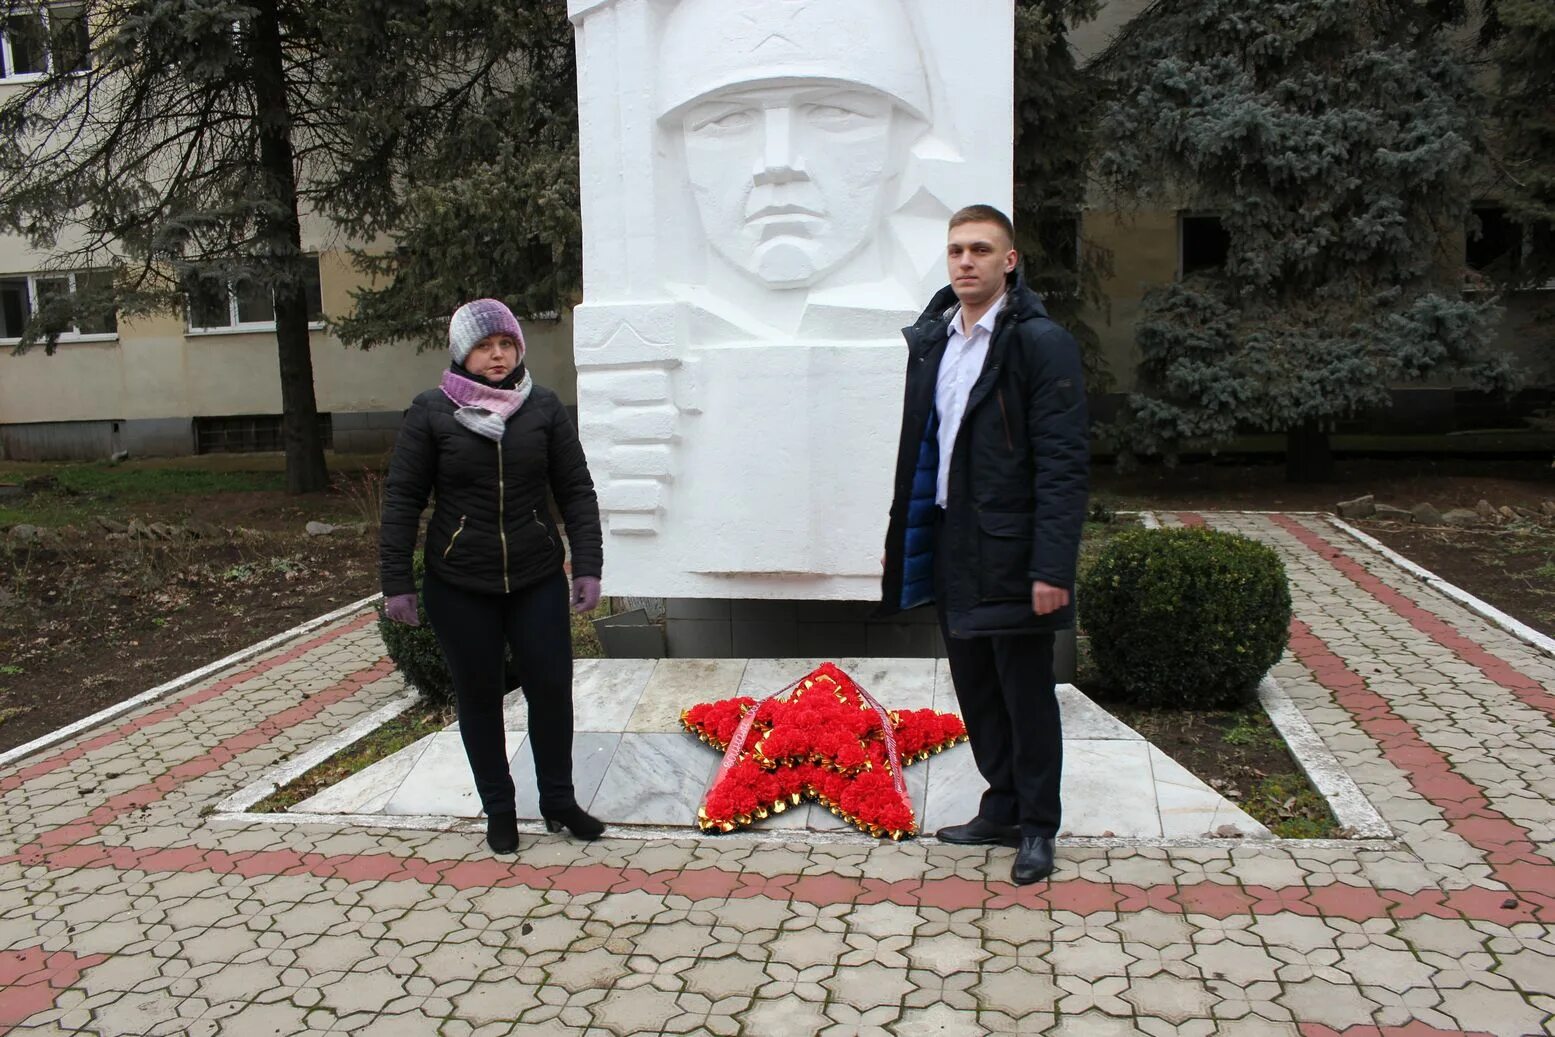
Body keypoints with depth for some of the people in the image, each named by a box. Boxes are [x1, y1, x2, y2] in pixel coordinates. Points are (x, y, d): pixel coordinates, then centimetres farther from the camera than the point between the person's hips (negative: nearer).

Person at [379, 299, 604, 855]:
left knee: (551, 688, 4)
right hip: (459, 587, -1)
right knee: (478, 697, 9)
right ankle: (498, 809, 27)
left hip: (538, 580, 1)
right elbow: (402, 500, -2)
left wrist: (588, 567, -3)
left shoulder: (543, 407, 0)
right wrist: (396, 582, -5)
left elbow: (576, 490, 2)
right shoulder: (430, 412, -5)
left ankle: (558, 799, 26)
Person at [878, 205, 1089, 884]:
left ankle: (1037, 828, 23)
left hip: (1010, 553, -6)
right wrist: (899, 537, 13)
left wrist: (1052, 568, -20)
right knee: (976, 692, 16)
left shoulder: (1041, 343, -11)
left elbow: (1063, 465, -15)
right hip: (950, 547, 7)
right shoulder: (930, 339, 10)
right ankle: (1002, 811, 32)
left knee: (1026, 695, 6)